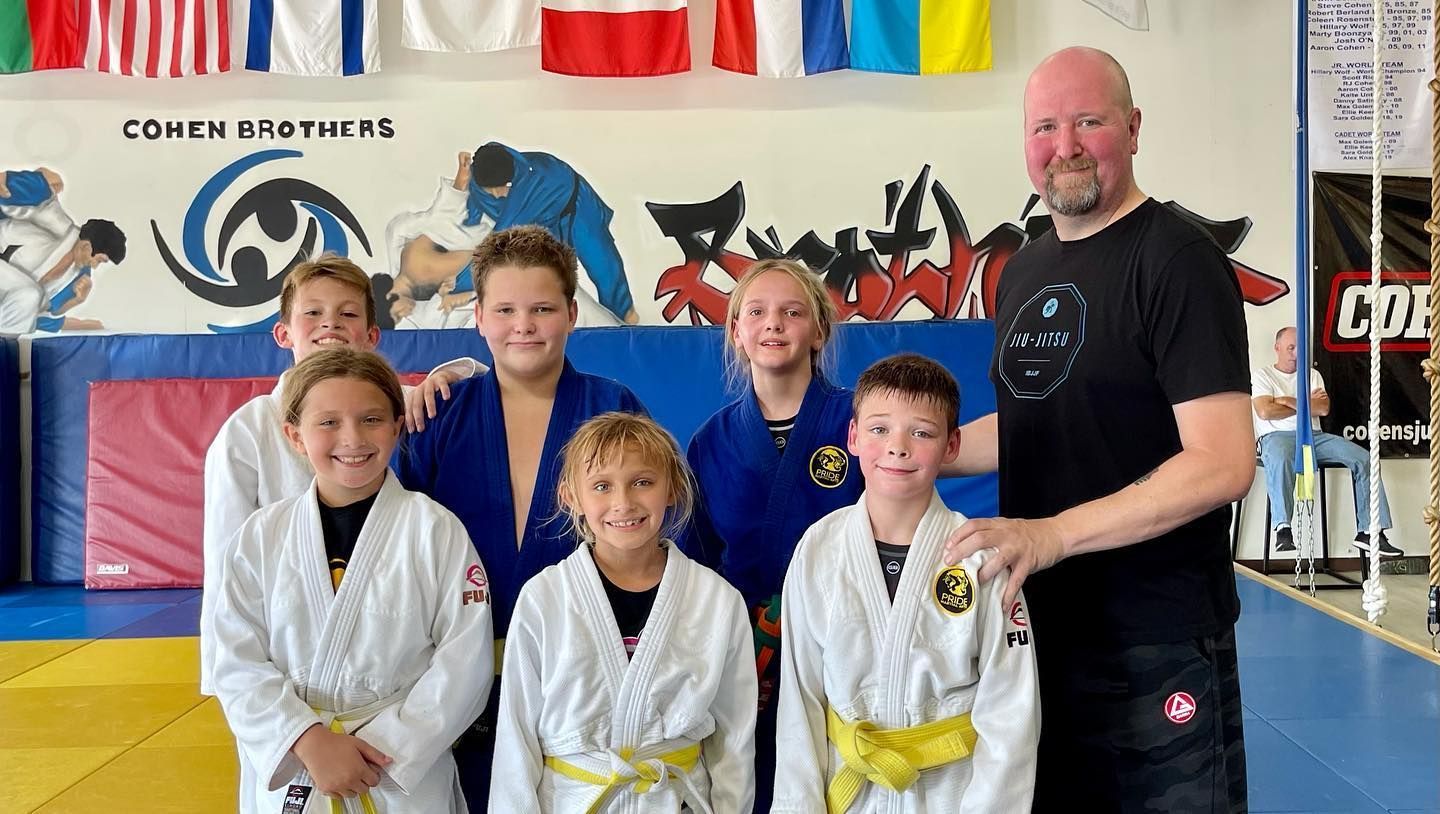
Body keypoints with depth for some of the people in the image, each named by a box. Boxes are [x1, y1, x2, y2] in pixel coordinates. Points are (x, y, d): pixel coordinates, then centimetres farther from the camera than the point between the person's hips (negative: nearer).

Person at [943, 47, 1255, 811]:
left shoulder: (1177, 260, -14)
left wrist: (1052, 534, -28)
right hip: (1040, 631, 7)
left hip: (1157, 649, -7)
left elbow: (1223, 464, -22)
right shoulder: (1022, 271, 9)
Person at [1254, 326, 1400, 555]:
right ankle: (1283, 530, -45)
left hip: (1314, 436, 5)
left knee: (1363, 459, -15)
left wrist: (1289, 401, -2)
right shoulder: (1261, 374, 10)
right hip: (1277, 436, -5)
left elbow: (1324, 408, 6)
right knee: (1281, 459, -42)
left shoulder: (1312, 374, 23)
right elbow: (1265, 411, -8)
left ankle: (1368, 532, -17)